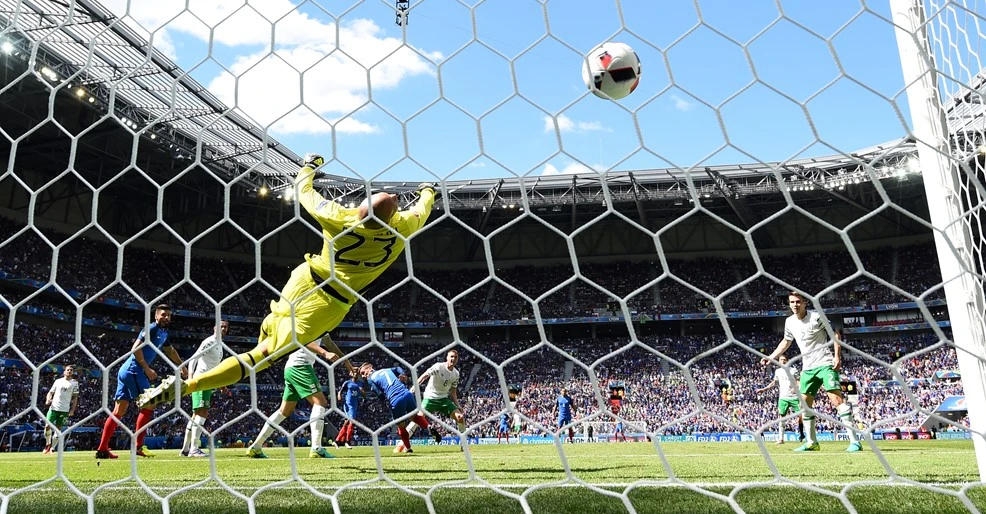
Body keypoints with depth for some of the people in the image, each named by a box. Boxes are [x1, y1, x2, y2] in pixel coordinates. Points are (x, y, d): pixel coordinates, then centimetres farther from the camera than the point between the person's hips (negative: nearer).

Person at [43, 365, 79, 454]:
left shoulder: (74, 383, 5)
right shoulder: (58, 381, 10)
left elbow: (75, 397, 5)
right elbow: (51, 392, 13)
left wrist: (72, 410, -3)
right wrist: (48, 399, -9)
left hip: (65, 410, -1)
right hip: (54, 407, 1)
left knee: (58, 429, 0)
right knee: (47, 426, -8)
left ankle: (53, 448, 11)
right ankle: (48, 444, 13)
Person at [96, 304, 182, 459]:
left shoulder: (163, 333, 19)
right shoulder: (152, 328, -10)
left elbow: (170, 351, 36)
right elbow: (136, 349, -19)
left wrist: (182, 367, 44)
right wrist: (147, 369, -15)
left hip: (127, 371, 9)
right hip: (133, 370, -9)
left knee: (119, 411, 9)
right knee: (148, 404, -8)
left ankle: (102, 449, 13)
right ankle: (138, 446, -7)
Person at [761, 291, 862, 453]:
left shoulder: (816, 316, -10)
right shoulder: (789, 322, 8)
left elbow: (835, 334, -6)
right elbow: (786, 341, 24)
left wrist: (837, 356, -16)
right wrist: (771, 357, 19)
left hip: (825, 364, -7)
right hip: (807, 368, 7)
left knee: (836, 398, -18)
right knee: (804, 403, 6)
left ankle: (854, 441, -16)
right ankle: (812, 443, 17)